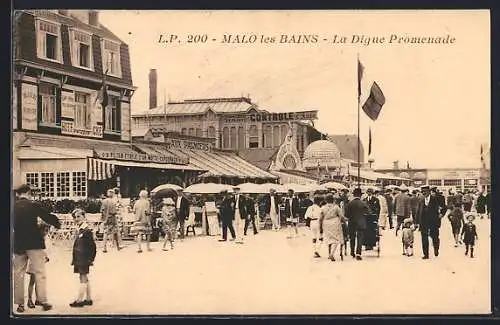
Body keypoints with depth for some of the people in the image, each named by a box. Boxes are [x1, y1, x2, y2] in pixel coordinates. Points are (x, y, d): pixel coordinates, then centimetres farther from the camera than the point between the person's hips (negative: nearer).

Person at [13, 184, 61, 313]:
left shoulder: (13, 207, 3)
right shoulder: (33, 205, -8)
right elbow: (47, 217, -2)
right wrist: (57, 223, 16)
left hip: (18, 244, 4)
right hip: (34, 243, -4)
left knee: (18, 273, 10)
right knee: (39, 272, 2)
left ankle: (20, 303, 12)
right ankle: (43, 301, -1)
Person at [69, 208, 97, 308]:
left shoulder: (87, 230, -16)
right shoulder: (78, 229, 11)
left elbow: (92, 246, -15)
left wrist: (91, 259, -14)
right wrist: (74, 259, 17)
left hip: (84, 258, -9)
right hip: (79, 258, 9)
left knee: (83, 279, -3)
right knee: (84, 279, 14)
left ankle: (79, 300, 2)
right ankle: (88, 299, 21)